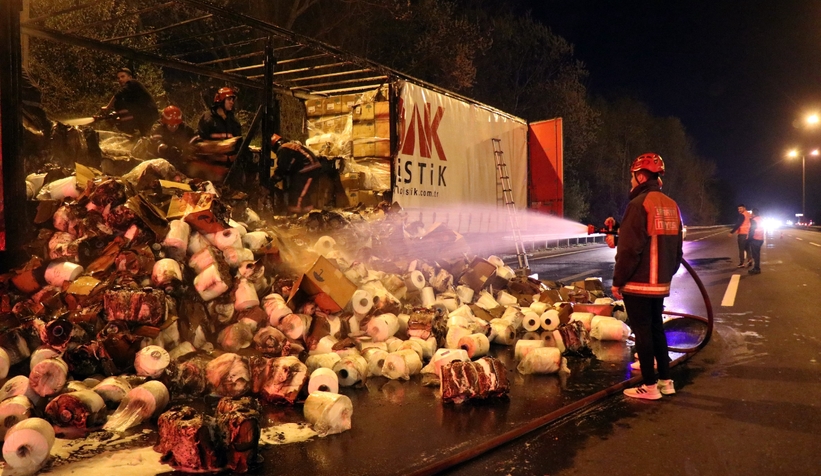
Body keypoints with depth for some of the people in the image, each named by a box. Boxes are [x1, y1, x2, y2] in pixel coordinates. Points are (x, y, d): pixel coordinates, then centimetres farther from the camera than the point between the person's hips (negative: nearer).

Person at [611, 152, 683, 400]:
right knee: (656, 328, 17)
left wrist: (618, 281, -11)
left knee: (642, 331, 0)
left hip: (638, 283, -8)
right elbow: (677, 248, 14)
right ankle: (666, 381, 22)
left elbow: (629, 249, -19)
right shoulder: (671, 205, 10)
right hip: (661, 284, 8)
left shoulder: (639, 203, -15)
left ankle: (649, 386, 6)